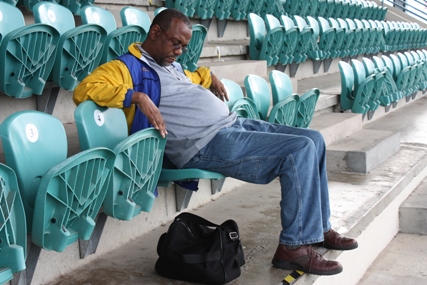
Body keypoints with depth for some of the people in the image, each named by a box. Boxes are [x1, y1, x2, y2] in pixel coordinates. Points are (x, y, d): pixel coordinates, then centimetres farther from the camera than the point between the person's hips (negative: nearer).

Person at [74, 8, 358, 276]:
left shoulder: (171, 66, 22)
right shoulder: (129, 65, -4)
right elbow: (85, 89, -20)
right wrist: (138, 96, -28)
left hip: (234, 123, 10)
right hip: (210, 144, -10)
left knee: (314, 139, 7)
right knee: (300, 150, -21)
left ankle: (319, 227, 16)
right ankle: (295, 246, -14)